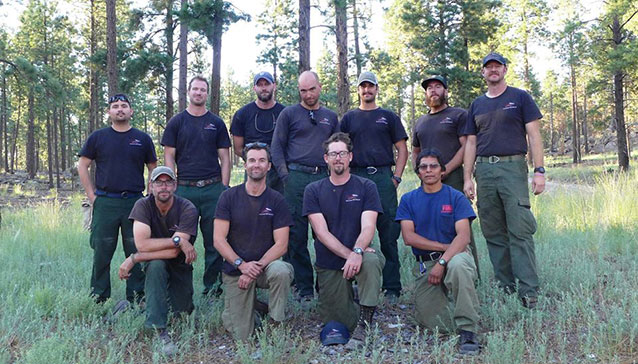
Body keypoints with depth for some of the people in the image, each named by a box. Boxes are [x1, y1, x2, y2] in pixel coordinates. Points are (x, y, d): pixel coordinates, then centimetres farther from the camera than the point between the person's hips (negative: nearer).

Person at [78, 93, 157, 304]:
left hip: (135, 203, 1)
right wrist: (92, 196, 1)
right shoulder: (98, 137, 7)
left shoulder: (142, 139, 9)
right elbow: (82, 166, 9)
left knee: (137, 252, 5)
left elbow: (153, 170, 13)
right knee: (102, 253, 4)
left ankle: (136, 299, 16)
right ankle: (98, 300, 16)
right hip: (105, 204, 0)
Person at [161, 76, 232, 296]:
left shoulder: (216, 123, 11)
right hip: (184, 188, 0)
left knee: (214, 240, 3)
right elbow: (169, 156, 6)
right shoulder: (177, 122, 9)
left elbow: (225, 158, 9)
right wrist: (172, 187, -3)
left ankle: (212, 286, 13)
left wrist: (224, 188, 0)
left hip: (213, 189, 1)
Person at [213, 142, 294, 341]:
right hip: (235, 270, 0)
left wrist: (257, 267, -20)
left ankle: (276, 324, -13)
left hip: (266, 266, 0)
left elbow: (281, 244, -7)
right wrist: (242, 264, -20)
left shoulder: (276, 200, -3)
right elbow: (219, 240, -7)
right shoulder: (229, 197, -3)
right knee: (243, 336, -3)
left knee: (281, 271, -36)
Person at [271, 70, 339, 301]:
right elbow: (277, 147, 3)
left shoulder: (331, 117, 19)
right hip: (297, 177, -3)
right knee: (297, 233, -3)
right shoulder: (289, 114, 8)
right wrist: (285, 175, -6)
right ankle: (304, 288, 5)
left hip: (323, 178, 3)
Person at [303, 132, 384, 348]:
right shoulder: (313, 191, 1)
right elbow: (322, 232, -9)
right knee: (335, 321, 0)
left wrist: (357, 252, -33)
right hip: (329, 264, 1)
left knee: (371, 261, -37)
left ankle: (363, 324, -23)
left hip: (359, 255, -1)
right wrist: (348, 254, -22)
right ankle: (347, 296, 33)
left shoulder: (366, 187, -1)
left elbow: (368, 227, -13)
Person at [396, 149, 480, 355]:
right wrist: (443, 246, -8)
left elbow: (463, 237, -9)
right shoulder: (408, 200, 8)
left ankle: (468, 331, -28)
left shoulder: (456, 197, 1)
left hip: (455, 254, -1)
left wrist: (442, 262, -21)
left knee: (458, 266, -40)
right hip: (425, 264, 2)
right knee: (436, 325, -13)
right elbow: (409, 237, -2)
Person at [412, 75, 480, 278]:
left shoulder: (459, 115, 5)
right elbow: (415, 151, 27)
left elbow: (466, 146, -5)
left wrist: (445, 170, -15)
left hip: (453, 178, -5)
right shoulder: (420, 122, 21)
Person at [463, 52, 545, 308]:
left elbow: (534, 135, 1)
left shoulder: (520, 98, 7)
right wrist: (467, 179, 7)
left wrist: (539, 171, -9)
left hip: (513, 166, -4)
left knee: (520, 230, -10)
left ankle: (528, 289, -8)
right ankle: (505, 286, 13)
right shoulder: (476, 105, 17)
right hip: (484, 170, 4)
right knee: (493, 233, 5)